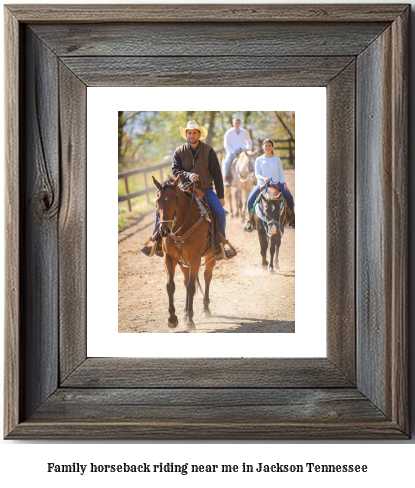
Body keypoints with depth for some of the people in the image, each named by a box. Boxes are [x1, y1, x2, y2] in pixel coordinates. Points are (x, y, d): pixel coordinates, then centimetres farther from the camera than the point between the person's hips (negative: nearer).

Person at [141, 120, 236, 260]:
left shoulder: (208, 151, 1)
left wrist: (221, 196, -1)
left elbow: (217, 174, 2)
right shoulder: (179, 151, 4)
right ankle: (158, 244, -7)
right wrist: (188, 175, -26)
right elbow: (175, 171, -5)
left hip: (205, 190, -1)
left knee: (220, 212, -24)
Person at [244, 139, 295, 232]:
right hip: (262, 184, -1)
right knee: (250, 200, -19)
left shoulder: (277, 159, 10)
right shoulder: (259, 160, 6)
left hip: (276, 183, 1)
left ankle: (292, 217, 3)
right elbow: (257, 174, -1)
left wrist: (284, 184, -4)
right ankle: (251, 220, 0)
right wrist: (263, 178, -23)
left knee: (289, 197, -18)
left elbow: (281, 173, 10)